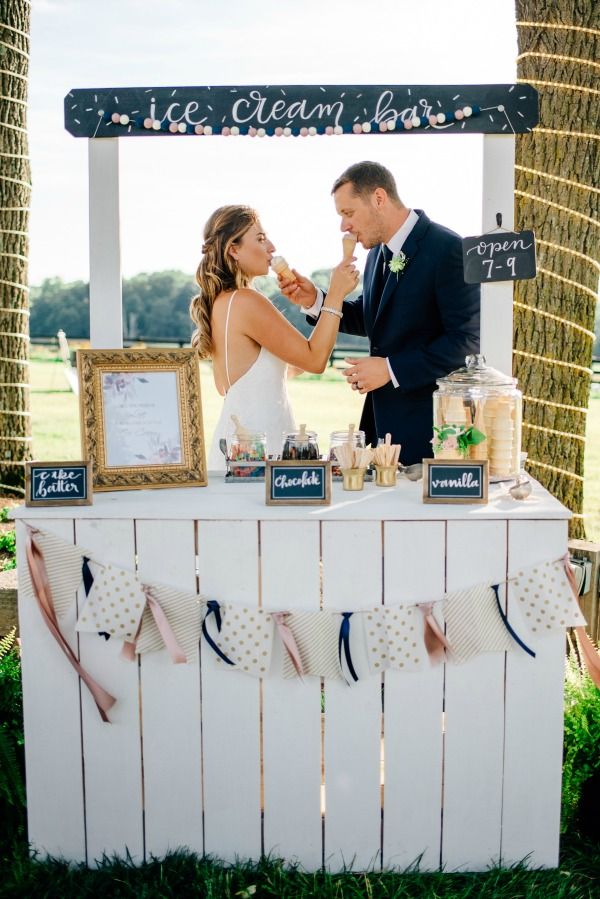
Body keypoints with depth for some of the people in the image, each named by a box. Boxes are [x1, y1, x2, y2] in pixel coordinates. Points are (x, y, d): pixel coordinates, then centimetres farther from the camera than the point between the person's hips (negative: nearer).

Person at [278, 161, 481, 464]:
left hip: (429, 420, -7)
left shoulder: (448, 250, -15)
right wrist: (314, 301, 2)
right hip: (381, 416, 7)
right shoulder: (379, 251, 10)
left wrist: (392, 369, -20)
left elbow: (467, 340, -18)